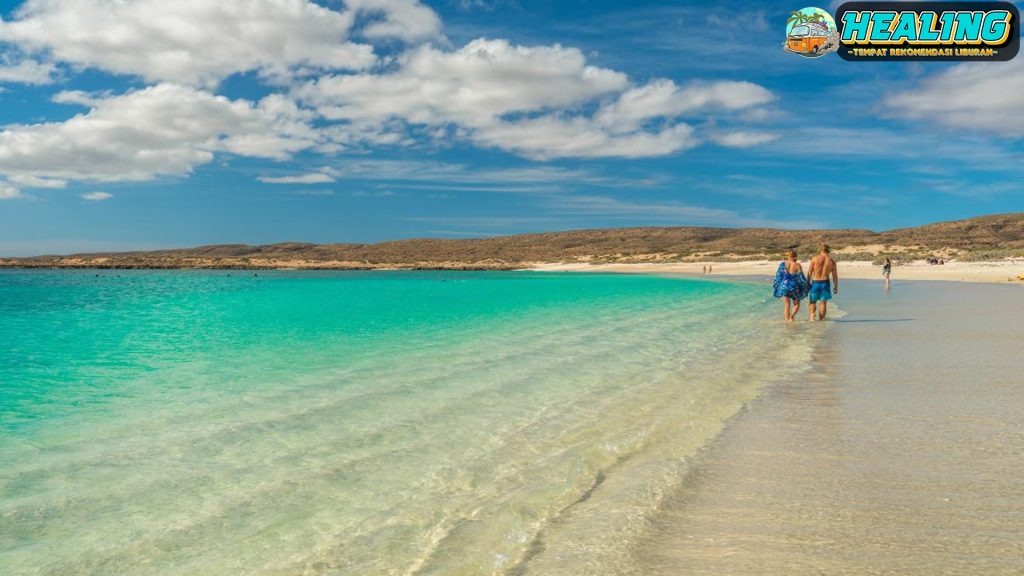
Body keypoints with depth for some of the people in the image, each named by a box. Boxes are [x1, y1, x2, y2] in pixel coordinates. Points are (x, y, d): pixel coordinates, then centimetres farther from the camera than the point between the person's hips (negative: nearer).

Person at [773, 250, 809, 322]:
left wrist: (776, 285, 11)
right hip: (794, 287, -1)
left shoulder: (783, 264, -5)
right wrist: (807, 286, 7)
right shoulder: (797, 265, -9)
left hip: (784, 286, 1)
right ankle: (792, 315, -9)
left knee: (787, 305, 10)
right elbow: (801, 278, -7)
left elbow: (778, 275, -1)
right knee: (796, 304, 17)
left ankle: (787, 320, 6)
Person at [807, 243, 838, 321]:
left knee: (813, 301, 11)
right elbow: (835, 276, 3)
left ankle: (812, 314, -12)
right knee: (823, 302, 9)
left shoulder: (815, 259, -5)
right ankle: (821, 318, 8)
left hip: (815, 282, -1)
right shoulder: (832, 261, 1)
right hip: (825, 283, 1)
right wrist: (836, 287, 13)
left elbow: (810, 272, -4)